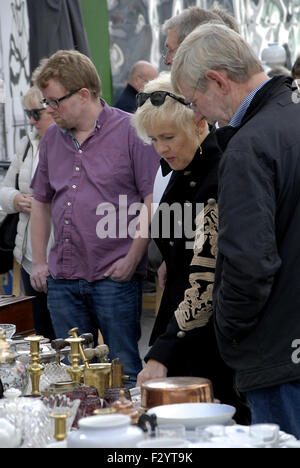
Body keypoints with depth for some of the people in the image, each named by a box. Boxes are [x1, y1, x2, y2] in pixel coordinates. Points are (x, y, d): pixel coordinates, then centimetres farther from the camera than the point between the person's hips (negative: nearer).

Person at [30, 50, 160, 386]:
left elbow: (153, 200, -8)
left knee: (124, 370, -1)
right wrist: (39, 262, 14)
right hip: (62, 280, 6)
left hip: (115, 275, -6)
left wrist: (132, 259, -13)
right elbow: (41, 203, 22)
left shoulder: (130, 131, -5)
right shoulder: (53, 138, 14)